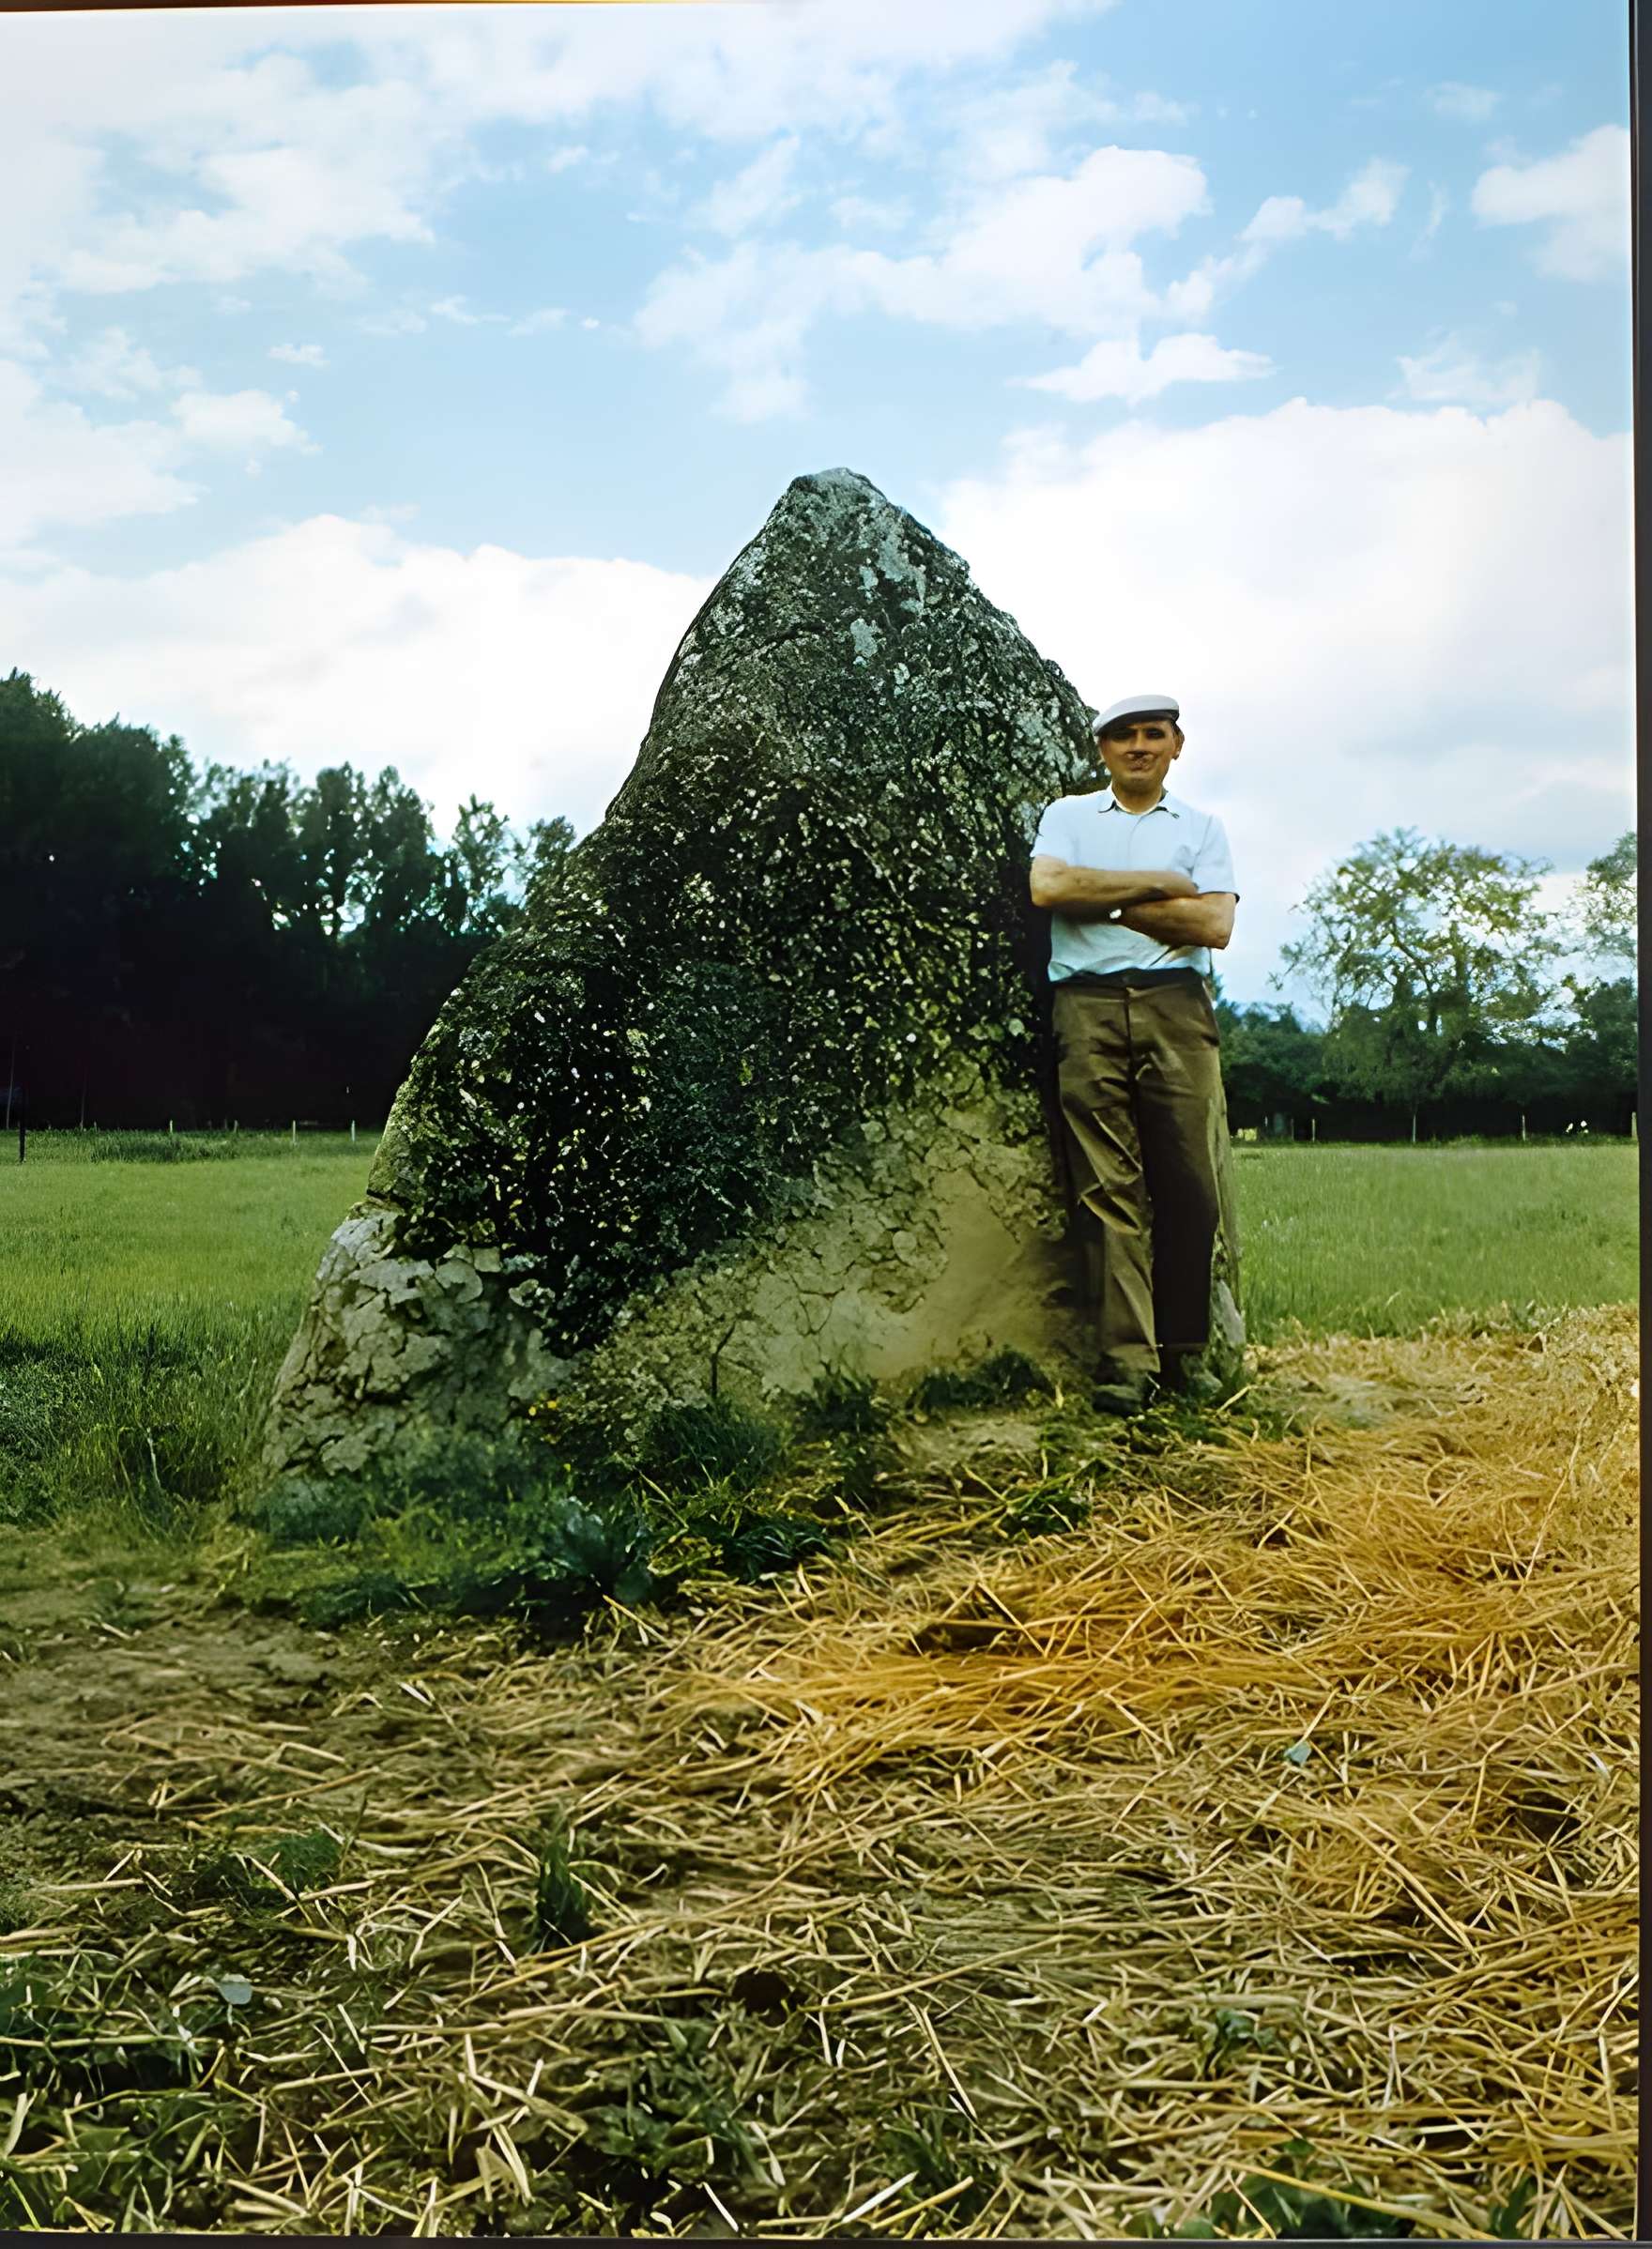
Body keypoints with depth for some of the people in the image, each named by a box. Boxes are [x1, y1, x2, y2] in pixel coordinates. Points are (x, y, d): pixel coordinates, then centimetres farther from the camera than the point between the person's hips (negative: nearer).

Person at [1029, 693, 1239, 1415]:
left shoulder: (1200, 828, 17)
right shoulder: (1068, 816, 17)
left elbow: (1215, 925, 1)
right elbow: (1047, 887, -4)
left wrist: (1107, 900, -2)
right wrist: (1157, 885, 0)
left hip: (1176, 1008, 1)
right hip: (1088, 1007, -1)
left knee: (1189, 1185, -3)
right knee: (1109, 1186, -7)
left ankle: (1185, 1351, 7)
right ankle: (1126, 1358, -8)